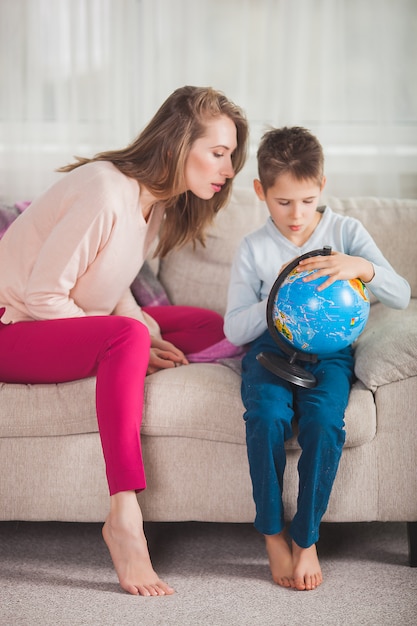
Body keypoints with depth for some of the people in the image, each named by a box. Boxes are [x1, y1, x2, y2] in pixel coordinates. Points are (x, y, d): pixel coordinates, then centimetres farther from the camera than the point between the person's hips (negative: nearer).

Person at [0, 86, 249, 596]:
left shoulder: (159, 201, 4)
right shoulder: (106, 192, -24)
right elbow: (41, 295, -22)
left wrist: (148, 335, -11)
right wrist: (139, 336, -20)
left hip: (79, 327, 9)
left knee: (207, 326, 1)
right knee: (128, 338, -37)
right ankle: (124, 517, -39)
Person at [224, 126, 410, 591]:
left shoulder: (346, 232, 4)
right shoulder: (254, 248, 4)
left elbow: (401, 296, -4)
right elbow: (234, 330, 0)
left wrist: (361, 267, -23)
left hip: (327, 349, 0)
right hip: (270, 348, 0)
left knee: (325, 422, -30)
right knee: (267, 416, -31)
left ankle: (305, 537, -11)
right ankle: (273, 533, -12)